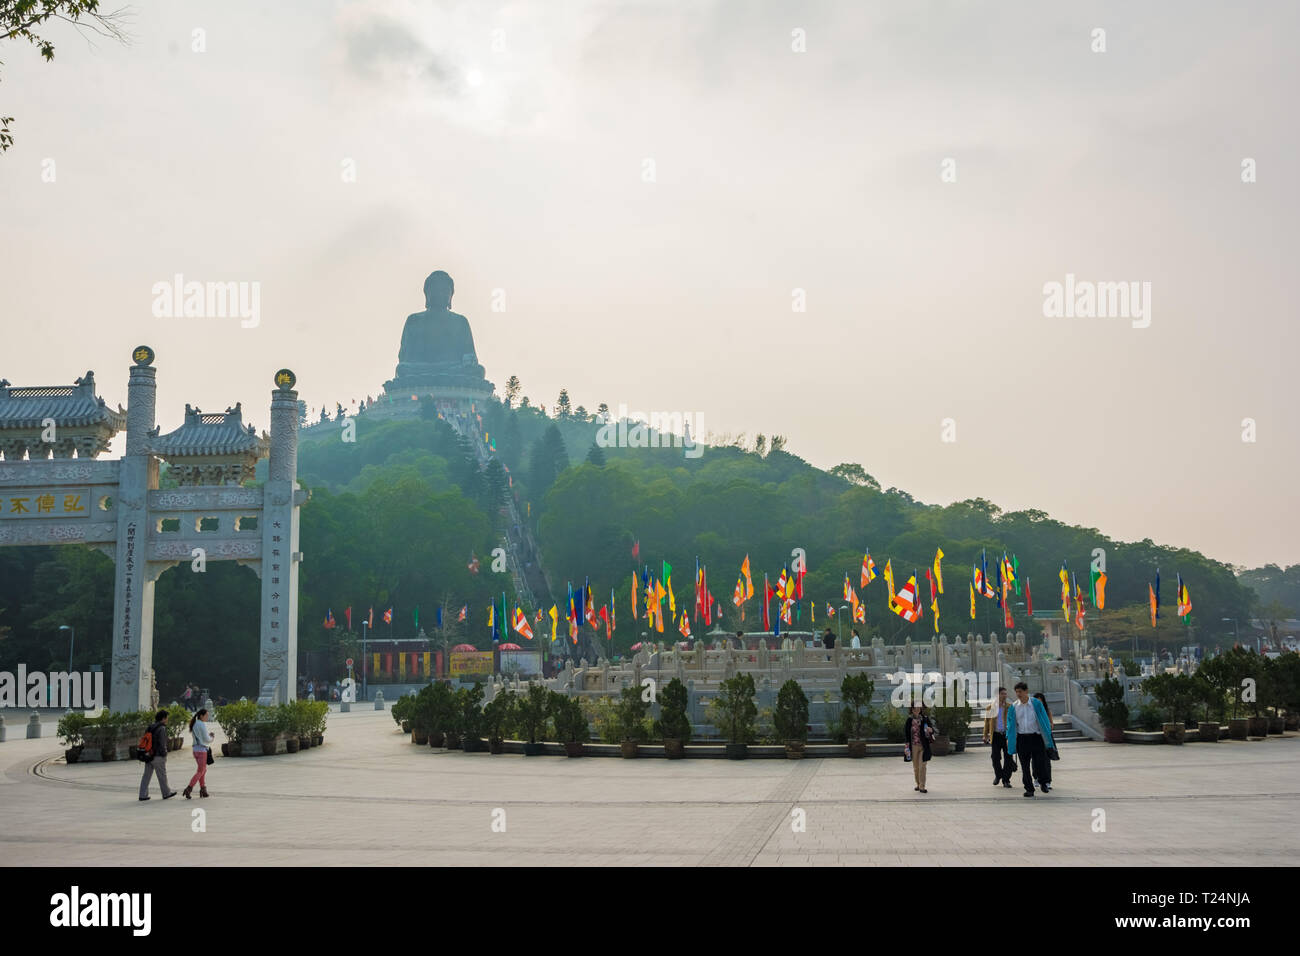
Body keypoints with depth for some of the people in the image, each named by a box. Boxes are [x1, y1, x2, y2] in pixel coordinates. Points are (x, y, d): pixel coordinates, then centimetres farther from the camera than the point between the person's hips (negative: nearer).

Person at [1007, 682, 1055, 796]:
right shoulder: (1014, 707, 4)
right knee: (1025, 766, 3)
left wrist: (1048, 735, -2)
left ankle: (1045, 783, 20)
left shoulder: (1036, 703, -2)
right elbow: (1011, 723, 9)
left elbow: (1044, 719, 2)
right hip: (1022, 739, 2)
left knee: (1040, 762, -4)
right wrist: (1009, 738, 4)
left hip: (1036, 737, -2)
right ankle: (1029, 789, 12)